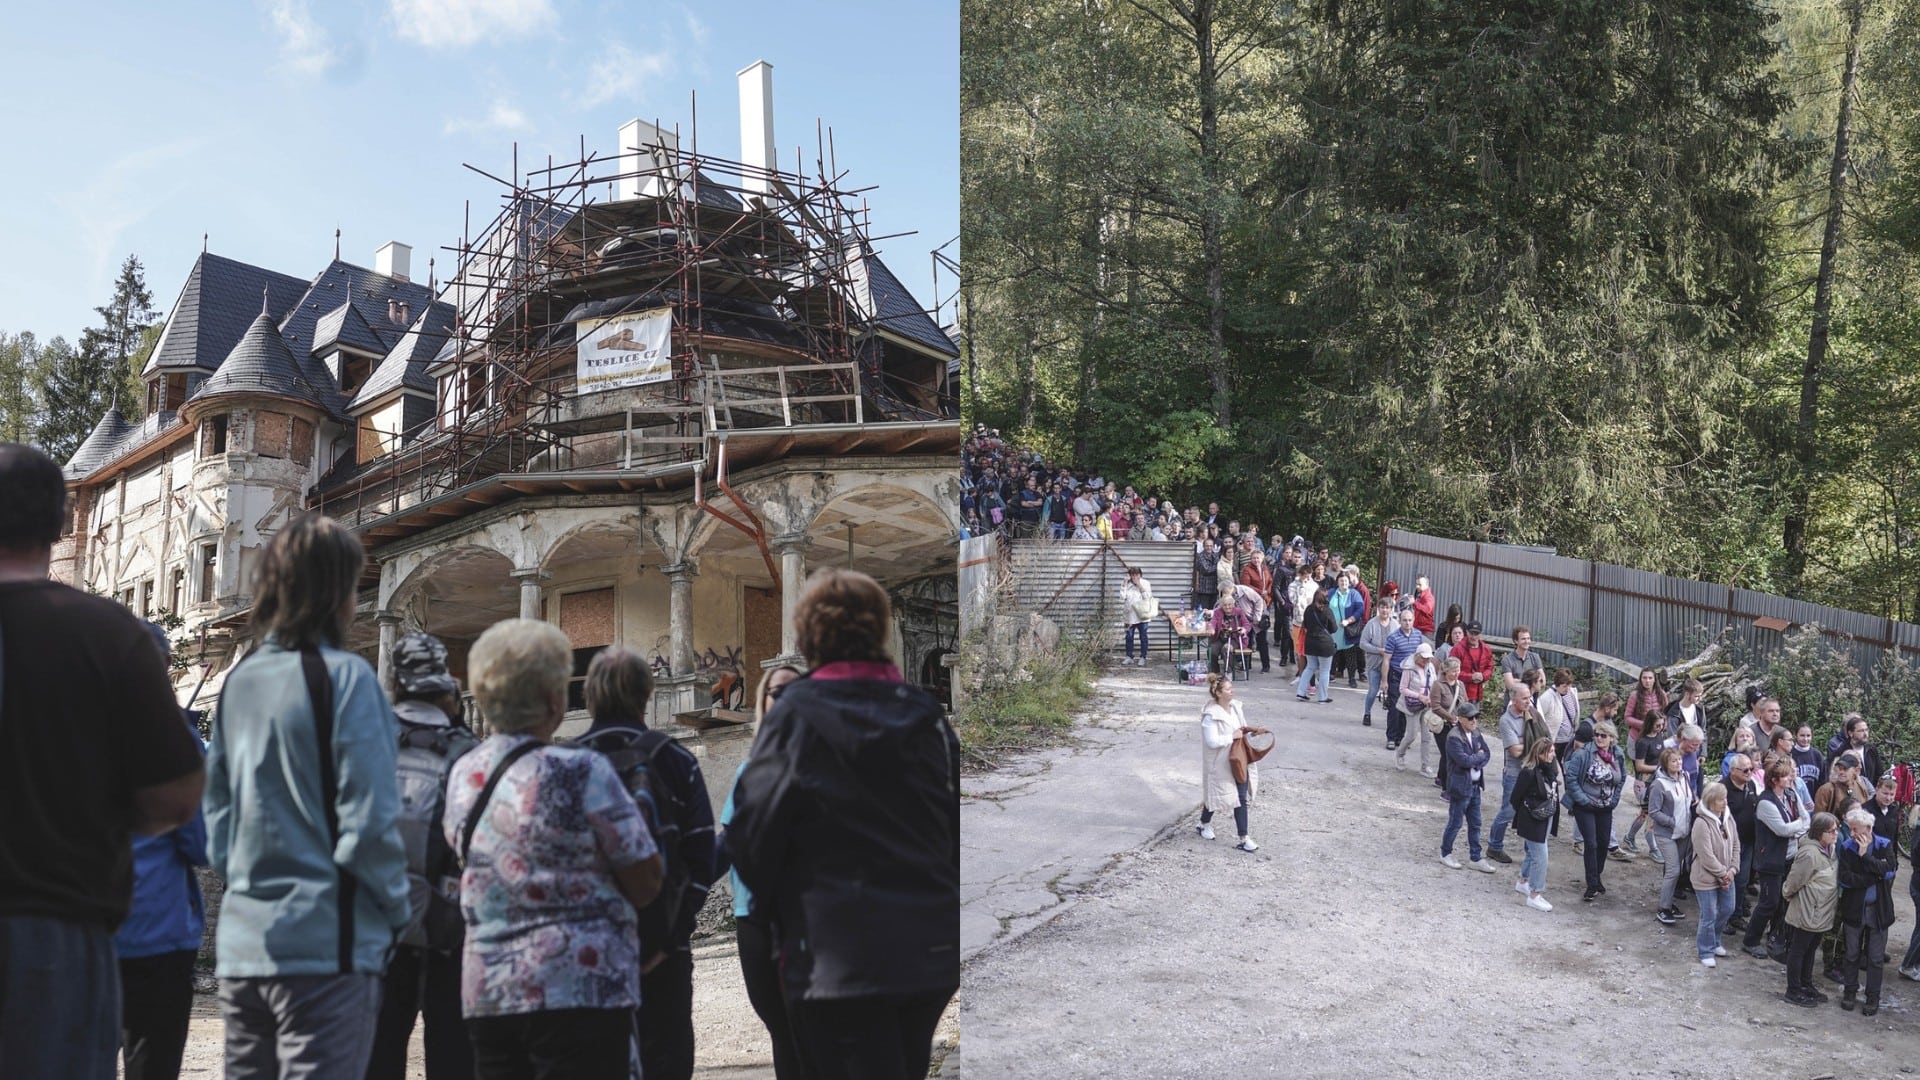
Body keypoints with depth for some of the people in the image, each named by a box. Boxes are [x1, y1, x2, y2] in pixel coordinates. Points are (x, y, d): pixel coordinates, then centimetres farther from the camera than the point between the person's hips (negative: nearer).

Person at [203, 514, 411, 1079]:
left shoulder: (238, 680, 9)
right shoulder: (345, 676, -11)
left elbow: (217, 815, 15)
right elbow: (369, 823, -14)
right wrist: (398, 910, -1)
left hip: (242, 942, 7)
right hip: (326, 943, -7)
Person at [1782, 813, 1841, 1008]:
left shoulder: (1831, 849, 3)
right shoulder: (1810, 853, -26)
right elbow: (1794, 881, -18)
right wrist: (1787, 894, -1)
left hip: (1822, 913, 9)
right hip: (1807, 912, -9)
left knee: (1810, 949, 21)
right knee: (1798, 950, 5)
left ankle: (1806, 986, 35)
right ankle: (1793, 992, 16)